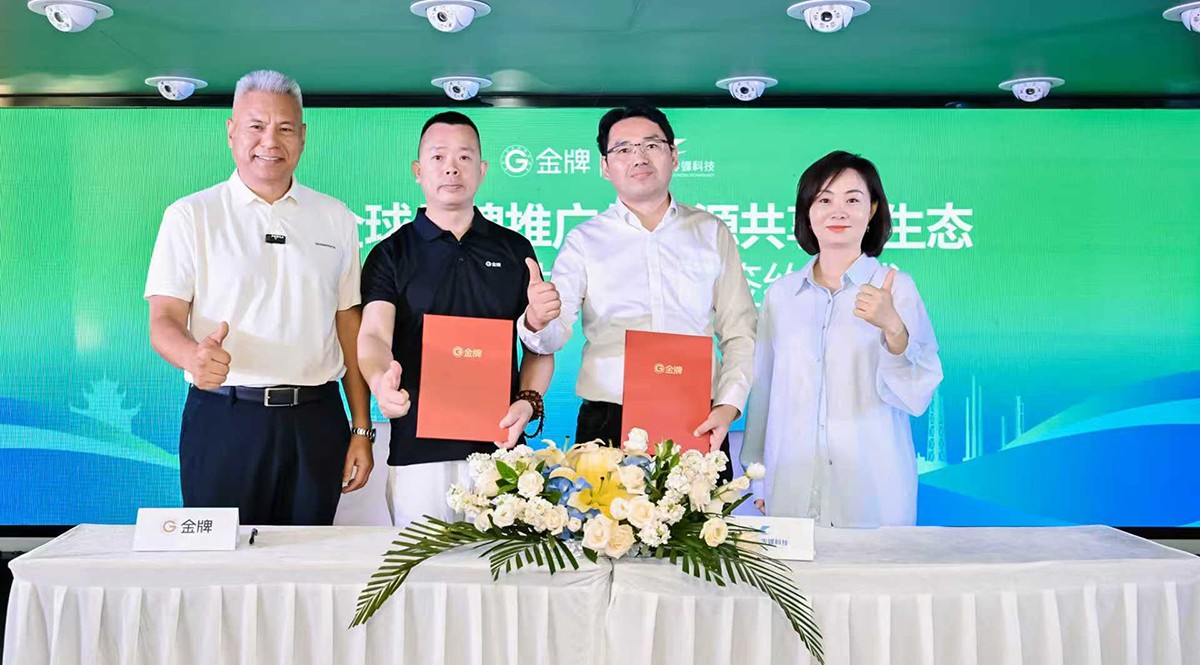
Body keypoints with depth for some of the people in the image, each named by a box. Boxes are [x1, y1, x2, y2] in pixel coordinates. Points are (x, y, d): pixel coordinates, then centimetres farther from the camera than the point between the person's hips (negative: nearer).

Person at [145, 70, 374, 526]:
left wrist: (362, 429, 6)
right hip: (223, 419, -2)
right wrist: (194, 356, -27)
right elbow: (164, 323, -3)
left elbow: (350, 326, 10)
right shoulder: (190, 215, 3)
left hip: (316, 422, 2)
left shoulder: (336, 219, 10)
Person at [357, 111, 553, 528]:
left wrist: (528, 401, -6)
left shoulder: (515, 250, 11)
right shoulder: (391, 254, 6)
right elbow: (374, 335, -9)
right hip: (417, 450, -1)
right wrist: (380, 381, -31)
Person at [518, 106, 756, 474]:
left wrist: (728, 405, -5)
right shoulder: (584, 240, 8)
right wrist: (537, 321, -27)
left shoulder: (712, 233, 10)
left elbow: (740, 333, 9)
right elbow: (554, 335, -4)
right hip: (608, 425, -1)